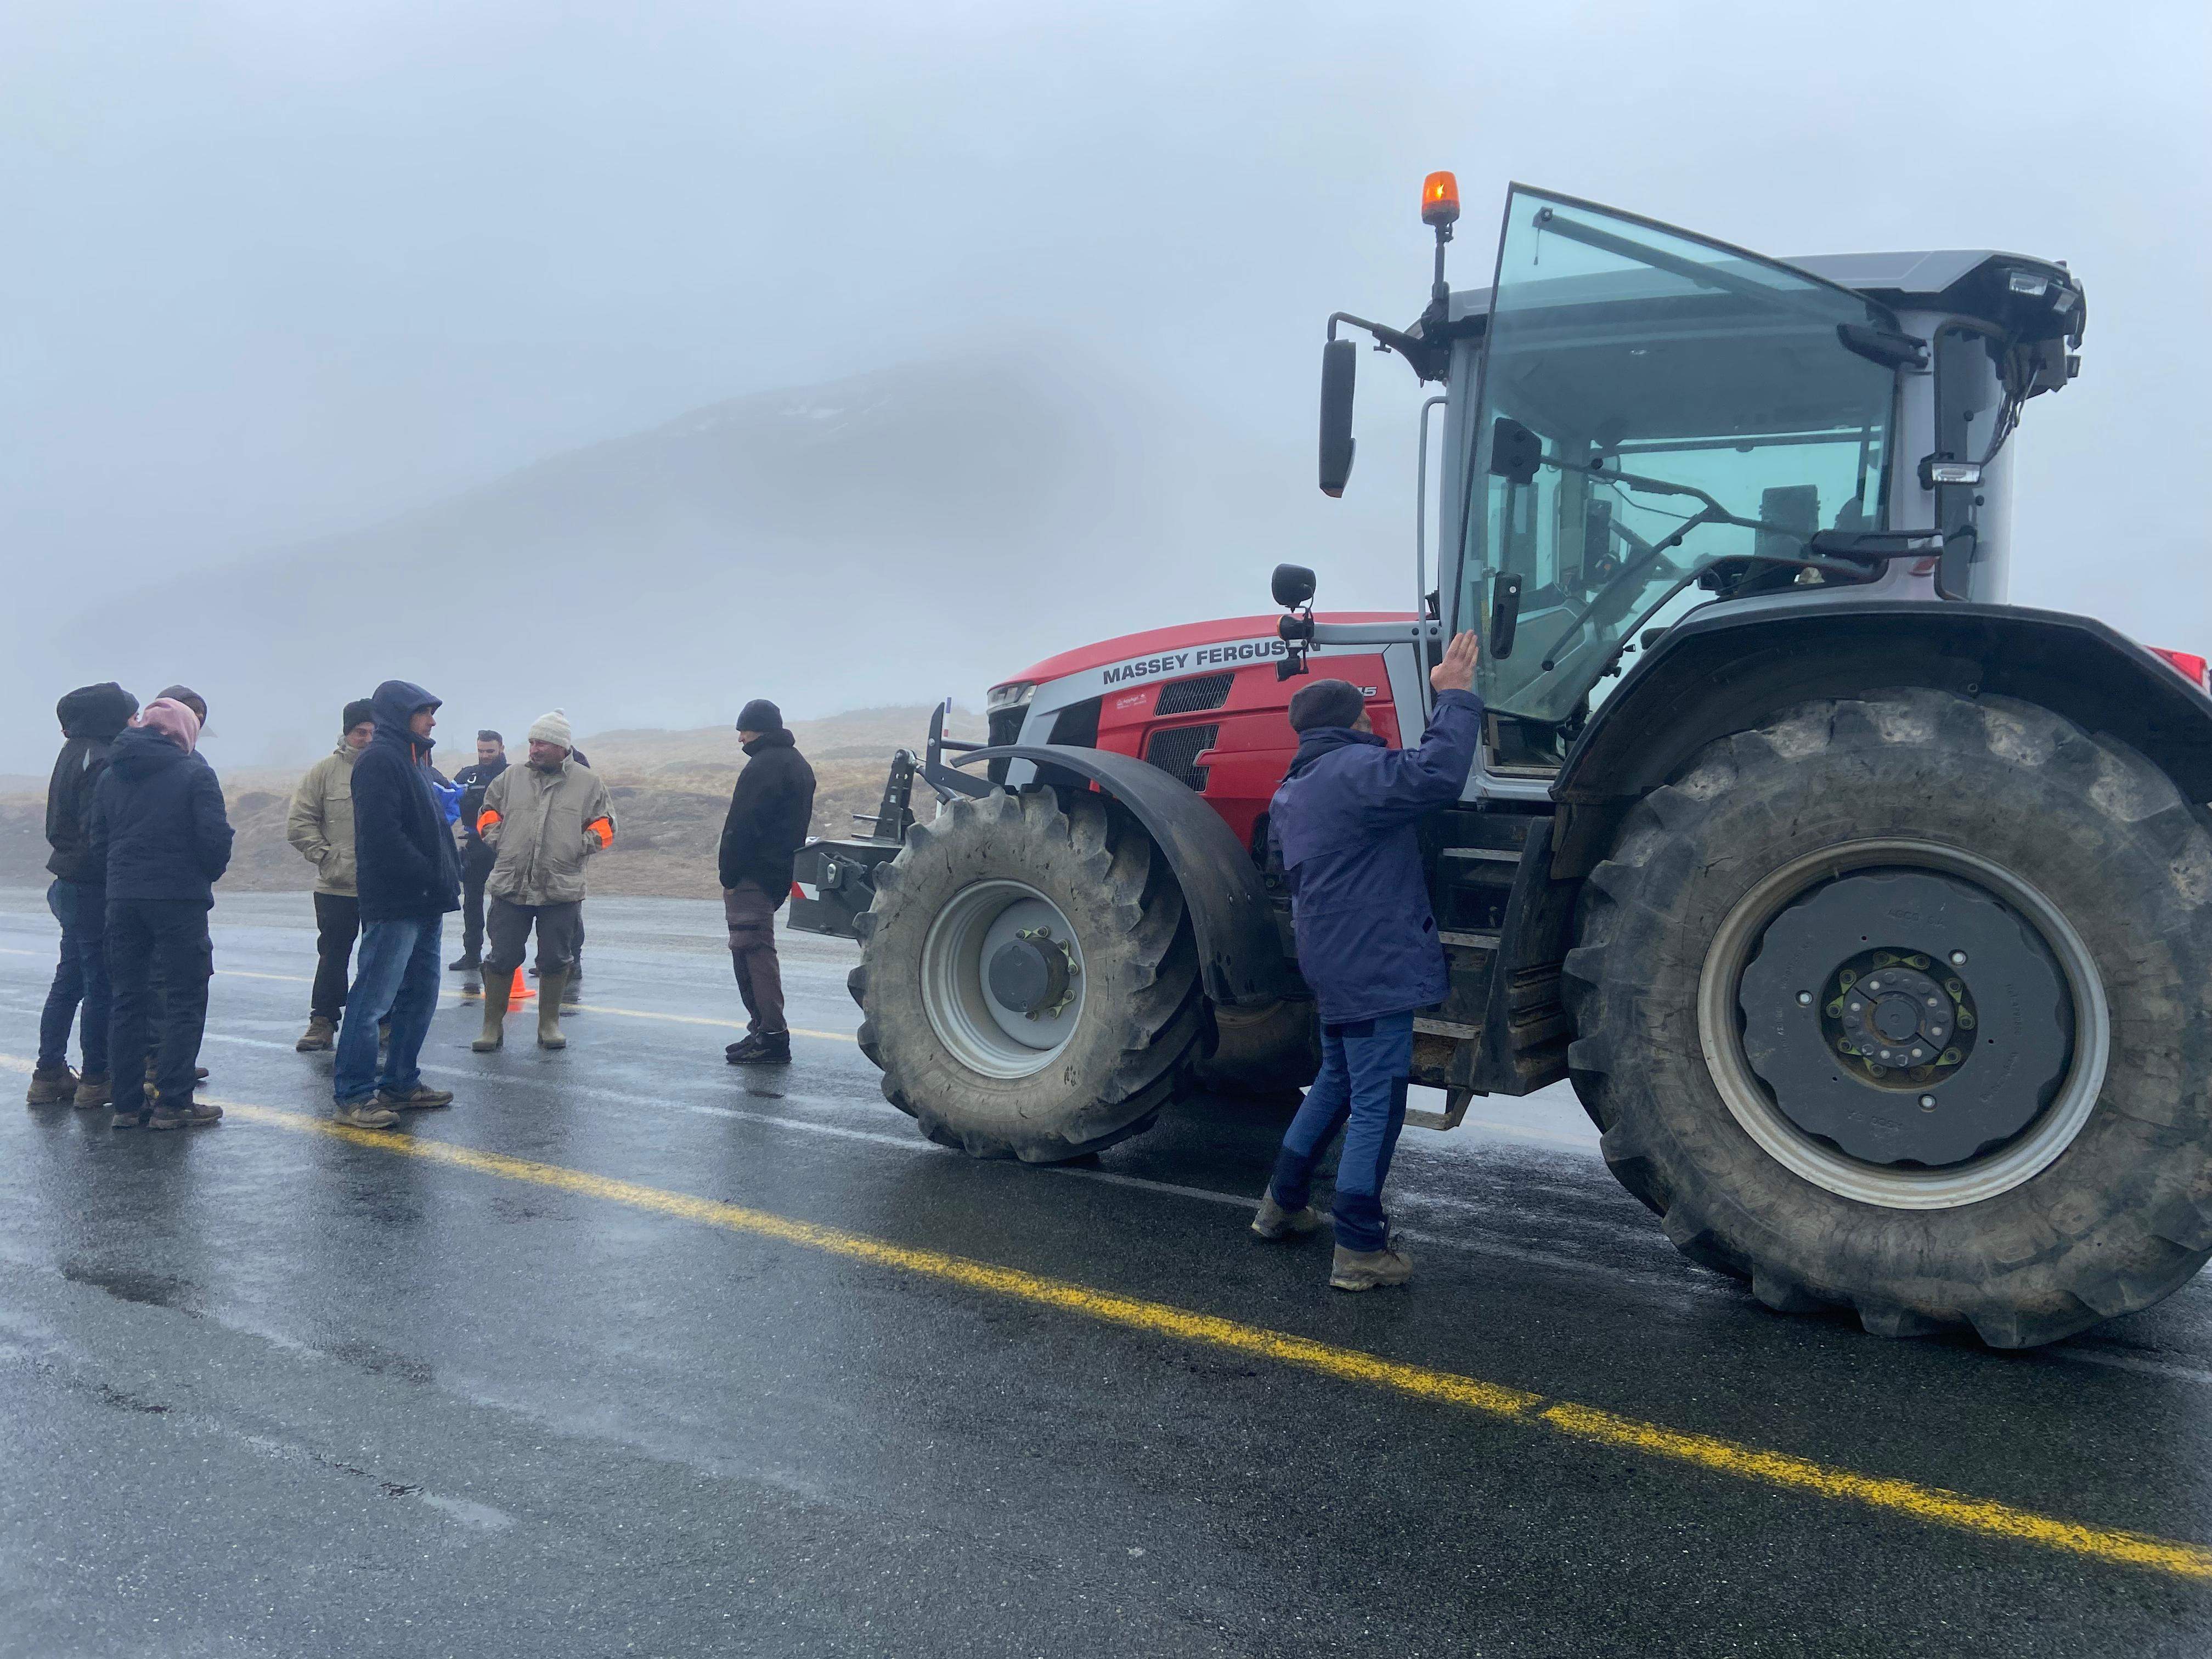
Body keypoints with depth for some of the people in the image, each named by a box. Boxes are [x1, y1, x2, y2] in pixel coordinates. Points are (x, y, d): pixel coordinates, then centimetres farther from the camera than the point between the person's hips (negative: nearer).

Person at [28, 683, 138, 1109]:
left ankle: (49, 1074, 22)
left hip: (70, 883, 10)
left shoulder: (74, 753, 13)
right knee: (101, 984, -1)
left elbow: (60, 826, 17)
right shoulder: (98, 760, -18)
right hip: (93, 887, -10)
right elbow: (100, 833, -23)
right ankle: (95, 1080, 6)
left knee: (69, 980, 15)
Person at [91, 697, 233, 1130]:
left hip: (122, 900, 6)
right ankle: (172, 1103, -2)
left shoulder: (111, 775, 11)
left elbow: (99, 842, 9)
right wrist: (208, 876, 4)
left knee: (128, 999, 12)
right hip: (180, 899, -6)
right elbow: (215, 836, -13)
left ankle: (127, 1103, 15)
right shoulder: (194, 773, -6)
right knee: (185, 999, 0)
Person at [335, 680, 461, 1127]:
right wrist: (434, 877, -19)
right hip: (395, 902, -10)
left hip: (424, 904, 10)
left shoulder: (413, 759, 21)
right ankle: (353, 1094, -1)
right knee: (374, 998, -6)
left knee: (420, 995, 14)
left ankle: (401, 1084, 23)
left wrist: (446, 879, 10)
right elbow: (383, 834, -21)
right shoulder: (379, 759, -11)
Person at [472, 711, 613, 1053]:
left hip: (561, 888, -1)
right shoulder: (512, 777, 9)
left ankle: (549, 1024, 23)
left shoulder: (588, 783, 4)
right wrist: (496, 838, 2)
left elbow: (604, 825, 8)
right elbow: (488, 813, 19)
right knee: (501, 958, 4)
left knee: (555, 960, 7)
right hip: (510, 885, 1)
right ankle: (493, 1026, 17)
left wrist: (583, 844, -7)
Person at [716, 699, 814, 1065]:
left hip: (753, 875, -10)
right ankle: (765, 1030, 22)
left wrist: (729, 876, -15)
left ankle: (770, 1035, -9)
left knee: (751, 951, -8)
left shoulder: (763, 766, -15)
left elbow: (742, 827, -19)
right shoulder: (798, 764, 18)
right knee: (759, 952, 17)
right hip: (780, 875, 10)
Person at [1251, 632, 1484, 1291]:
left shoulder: (1292, 794, 15)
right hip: (1376, 964, -10)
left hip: (1332, 964, 10)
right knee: (1376, 1104, -4)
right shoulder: (1354, 769, -15)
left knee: (1337, 1081, 24)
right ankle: (1360, 1250, 0)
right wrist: (1455, 698, -20)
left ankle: (1283, 1205, 32)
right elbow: (1436, 774, -30)